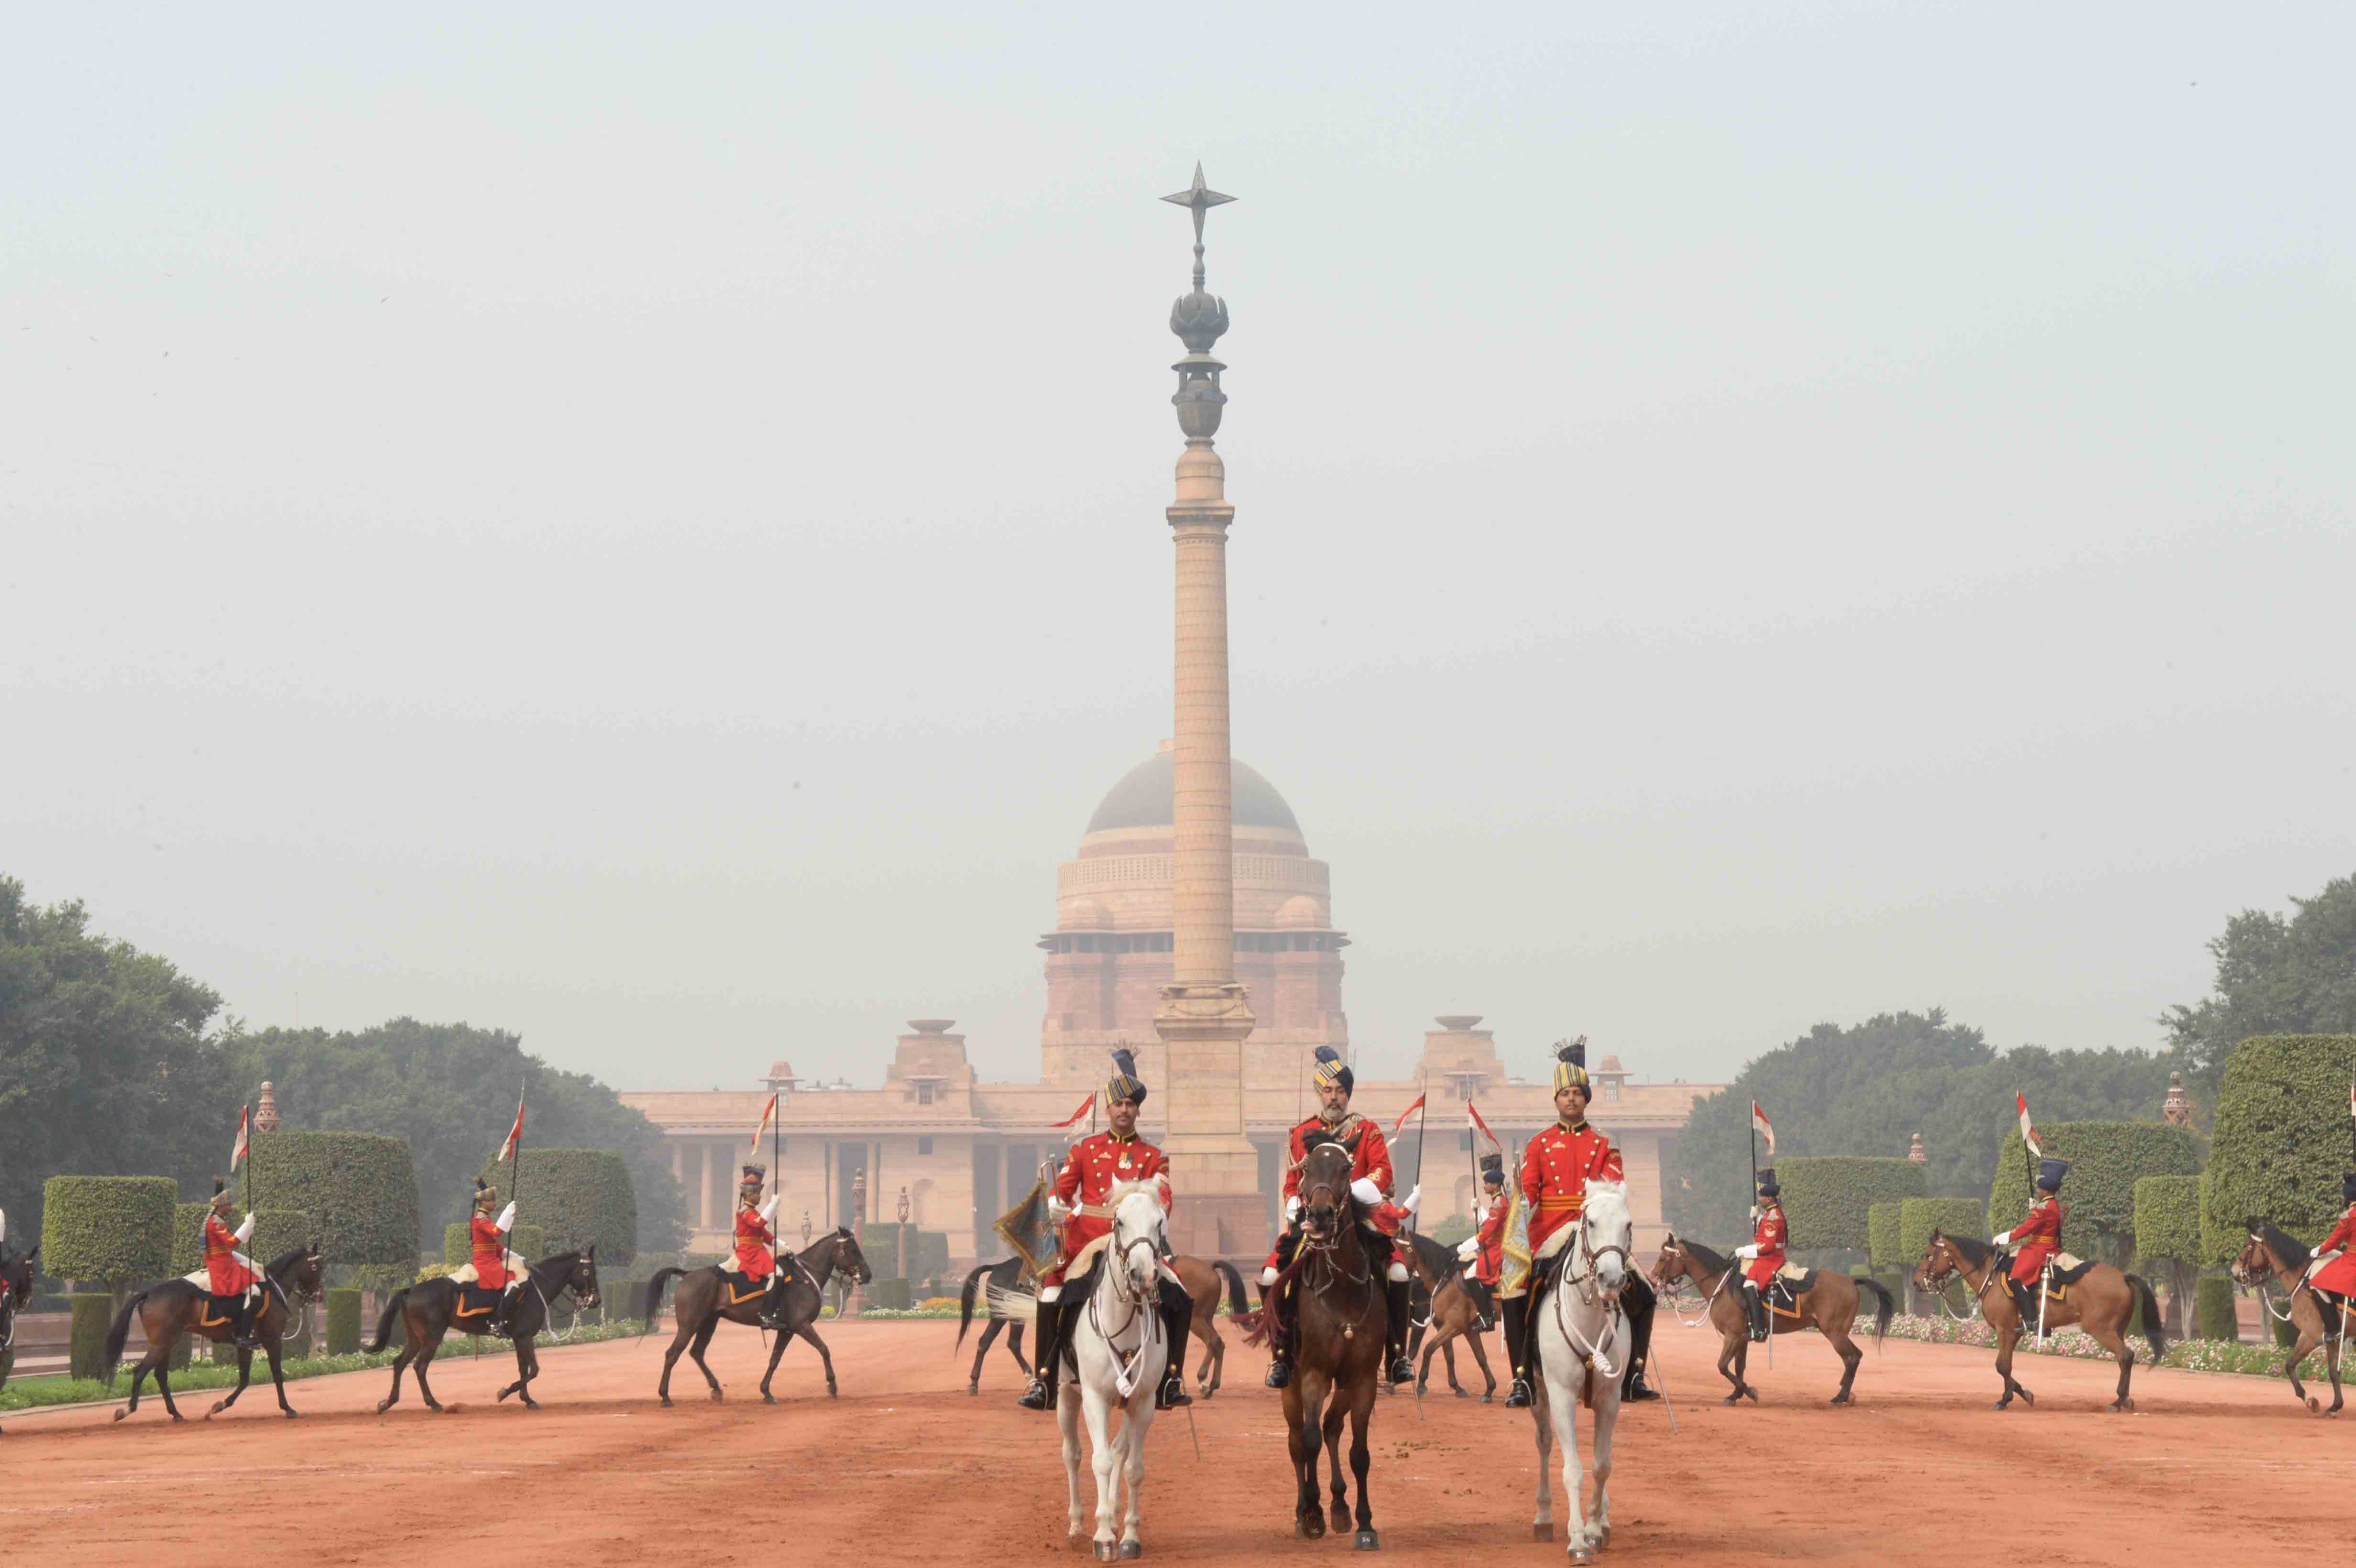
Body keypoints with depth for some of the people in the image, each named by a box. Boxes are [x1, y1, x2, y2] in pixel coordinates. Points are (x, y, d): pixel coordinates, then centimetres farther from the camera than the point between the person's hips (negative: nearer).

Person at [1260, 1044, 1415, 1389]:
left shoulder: (1368, 1131, 9)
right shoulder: (1301, 1134, 14)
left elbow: (1383, 1172, -4)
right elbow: (1292, 1182, 16)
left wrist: (1362, 1188, -24)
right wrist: (1295, 1206, -5)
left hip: (1361, 1215, -1)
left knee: (1398, 1270, -24)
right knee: (1272, 1276, -19)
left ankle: (1398, 1354, -13)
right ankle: (1281, 1354, -7)